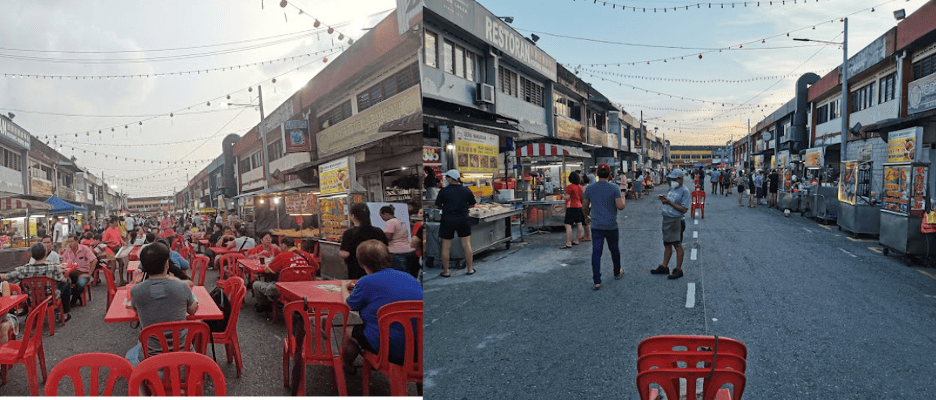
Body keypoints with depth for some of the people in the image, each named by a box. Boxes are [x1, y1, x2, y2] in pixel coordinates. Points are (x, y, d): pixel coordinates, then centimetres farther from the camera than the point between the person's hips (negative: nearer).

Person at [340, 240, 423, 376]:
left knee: (348, 331, 21)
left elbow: (349, 305, 6)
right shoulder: (409, 277, 7)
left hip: (390, 348, -6)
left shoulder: (366, 282, -11)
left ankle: (348, 367, 48)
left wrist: (344, 287, 29)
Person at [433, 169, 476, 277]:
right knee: (466, 245, 11)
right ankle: (470, 269, 19)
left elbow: (437, 206, -4)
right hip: (463, 220, 3)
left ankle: (446, 271, 14)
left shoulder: (443, 191, -9)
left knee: (446, 247, 7)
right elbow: (472, 205, 10)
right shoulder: (466, 190, 0)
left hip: (447, 221, -2)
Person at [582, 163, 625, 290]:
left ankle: (597, 281, -6)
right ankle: (617, 273, 40)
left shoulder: (589, 188, -1)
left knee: (596, 252, -2)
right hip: (611, 226, 0)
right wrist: (623, 199, 8)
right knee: (614, 250, 19)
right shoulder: (614, 189, -8)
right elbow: (620, 206, -14)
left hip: (596, 226, 1)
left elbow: (584, 207, 5)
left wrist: (588, 212, 27)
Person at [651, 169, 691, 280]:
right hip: (667, 220, 8)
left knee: (677, 245, 0)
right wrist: (664, 200, -2)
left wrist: (669, 202, -22)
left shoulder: (684, 191, -13)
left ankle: (678, 270, 9)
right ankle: (664, 267, 22)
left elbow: (684, 209, -19)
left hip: (676, 221, -8)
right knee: (667, 245, 14)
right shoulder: (671, 189, 12)